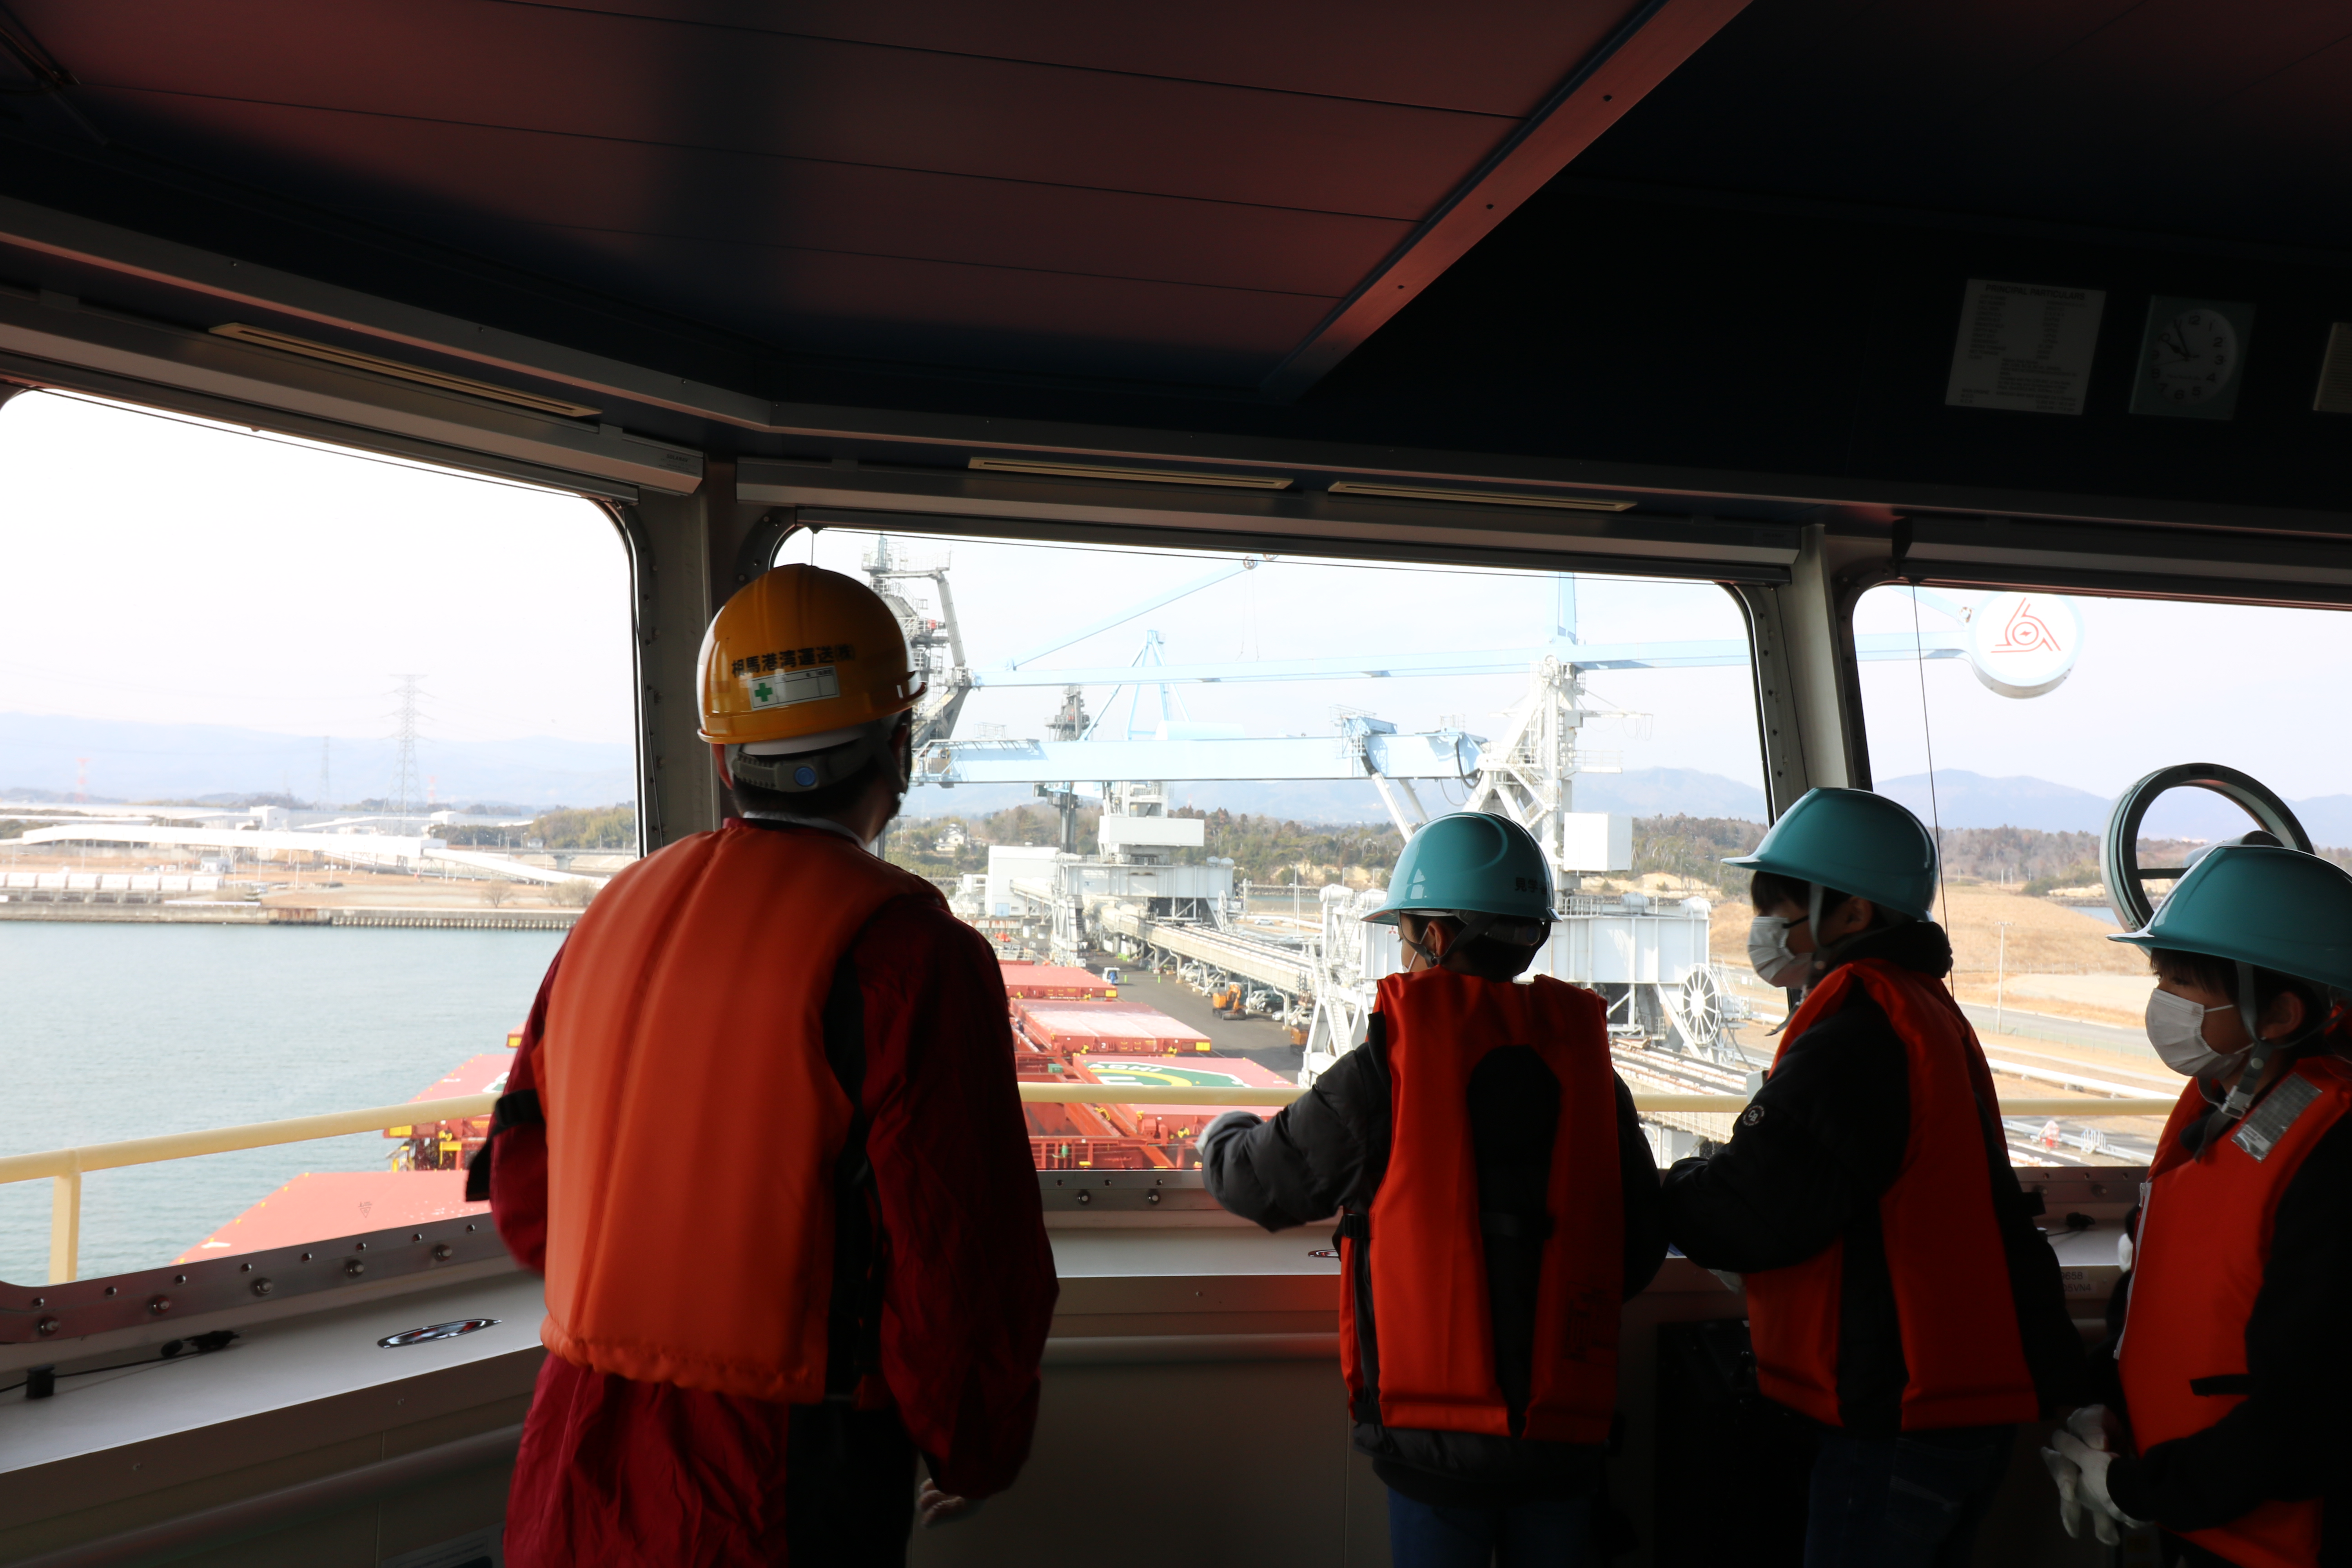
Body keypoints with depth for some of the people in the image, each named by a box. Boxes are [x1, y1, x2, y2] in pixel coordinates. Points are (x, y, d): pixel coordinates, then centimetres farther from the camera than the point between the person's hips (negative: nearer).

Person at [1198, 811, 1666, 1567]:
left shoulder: (1385, 1072, -12)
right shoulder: (1588, 1063, -1)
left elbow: (1258, 1183, 2)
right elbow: (1638, 1252, 6)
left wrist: (1223, 1133, 25)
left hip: (1440, 1439, -3)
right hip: (1565, 1436, 4)